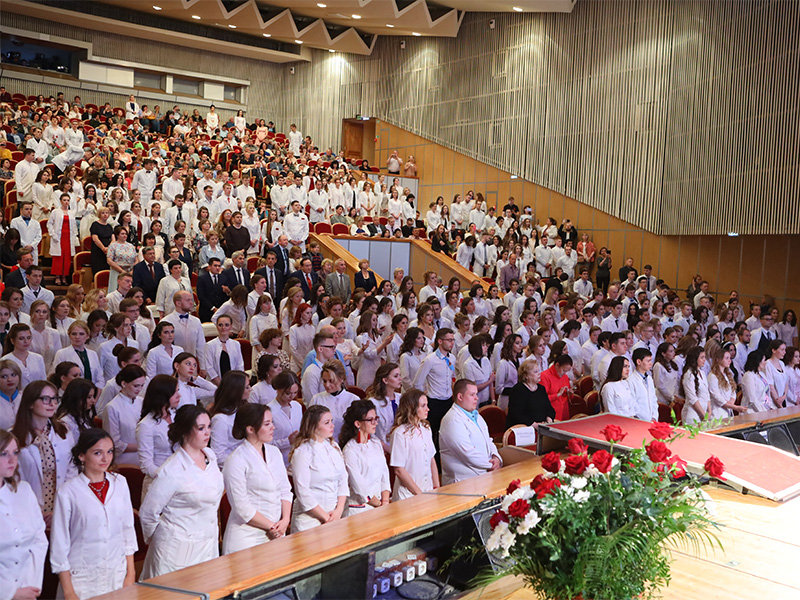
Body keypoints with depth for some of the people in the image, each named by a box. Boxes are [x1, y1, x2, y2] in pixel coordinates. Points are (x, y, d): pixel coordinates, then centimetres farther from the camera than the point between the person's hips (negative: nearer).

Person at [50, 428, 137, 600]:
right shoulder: (68, 492, -9)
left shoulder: (120, 483, 2)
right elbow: (59, 543, -5)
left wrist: (130, 574, 6)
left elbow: (128, 528, 8)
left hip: (117, 573, 3)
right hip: (83, 578, -3)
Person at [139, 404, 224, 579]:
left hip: (209, 545, 6)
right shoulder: (172, 471, -19)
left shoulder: (210, 455, 2)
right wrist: (155, 539, 4)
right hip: (179, 549, -6)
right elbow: (147, 513, -10)